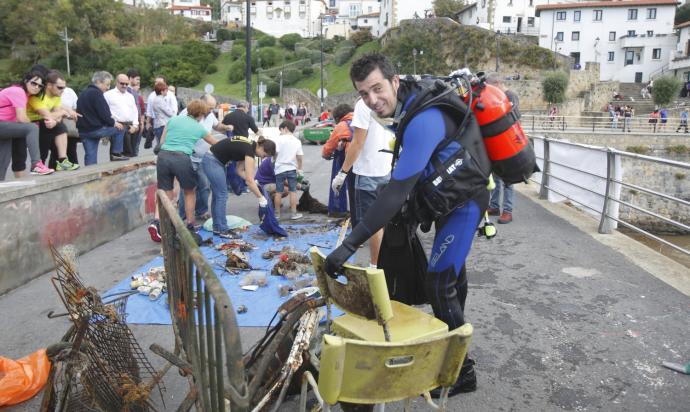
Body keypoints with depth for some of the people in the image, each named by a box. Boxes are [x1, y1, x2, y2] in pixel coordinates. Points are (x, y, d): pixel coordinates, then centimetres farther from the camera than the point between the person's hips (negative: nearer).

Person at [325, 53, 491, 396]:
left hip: (463, 202, -10)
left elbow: (397, 191, -39)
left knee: (439, 284, -11)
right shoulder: (413, 97, -4)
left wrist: (350, 245, -38)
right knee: (451, 274, 22)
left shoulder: (423, 121, -33)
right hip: (451, 197, 10)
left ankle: (461, 371, 7)